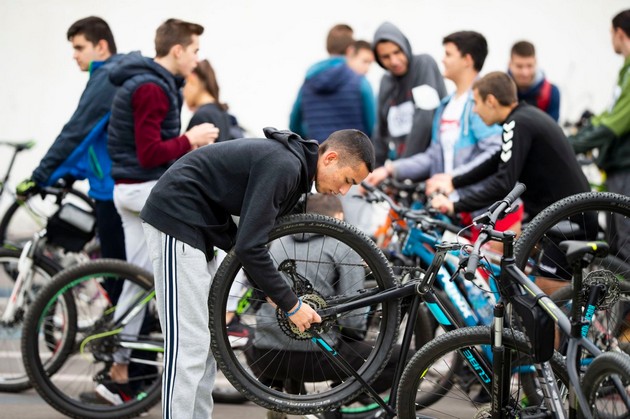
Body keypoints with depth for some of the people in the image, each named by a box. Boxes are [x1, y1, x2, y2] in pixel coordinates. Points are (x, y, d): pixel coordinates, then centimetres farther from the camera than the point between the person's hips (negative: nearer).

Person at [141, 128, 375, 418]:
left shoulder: (291, 163, 10)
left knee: (205, 340, 12)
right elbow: (249, 246, -24)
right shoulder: (283, 166, -21)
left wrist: (274, 294, 10)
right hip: (177, 218, -11)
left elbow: (251, 238, 18)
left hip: (195, 223, 11)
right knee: (188, 344, -11)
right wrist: (291, 305, -15)